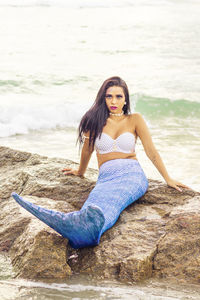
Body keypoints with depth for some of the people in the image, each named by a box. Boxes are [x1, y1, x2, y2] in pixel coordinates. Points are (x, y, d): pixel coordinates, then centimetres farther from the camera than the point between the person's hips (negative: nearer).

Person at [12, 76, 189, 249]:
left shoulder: (135, 120, 13)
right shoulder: (95, 120, 16)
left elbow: (151, 152, 12)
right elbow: (88, 149, 30)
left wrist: (168, 179, 10)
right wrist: (80, 172, 41)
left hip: (132, 174, -2)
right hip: (106, 177, 2)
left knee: (112, 198, -42)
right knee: (96, 199, -40)